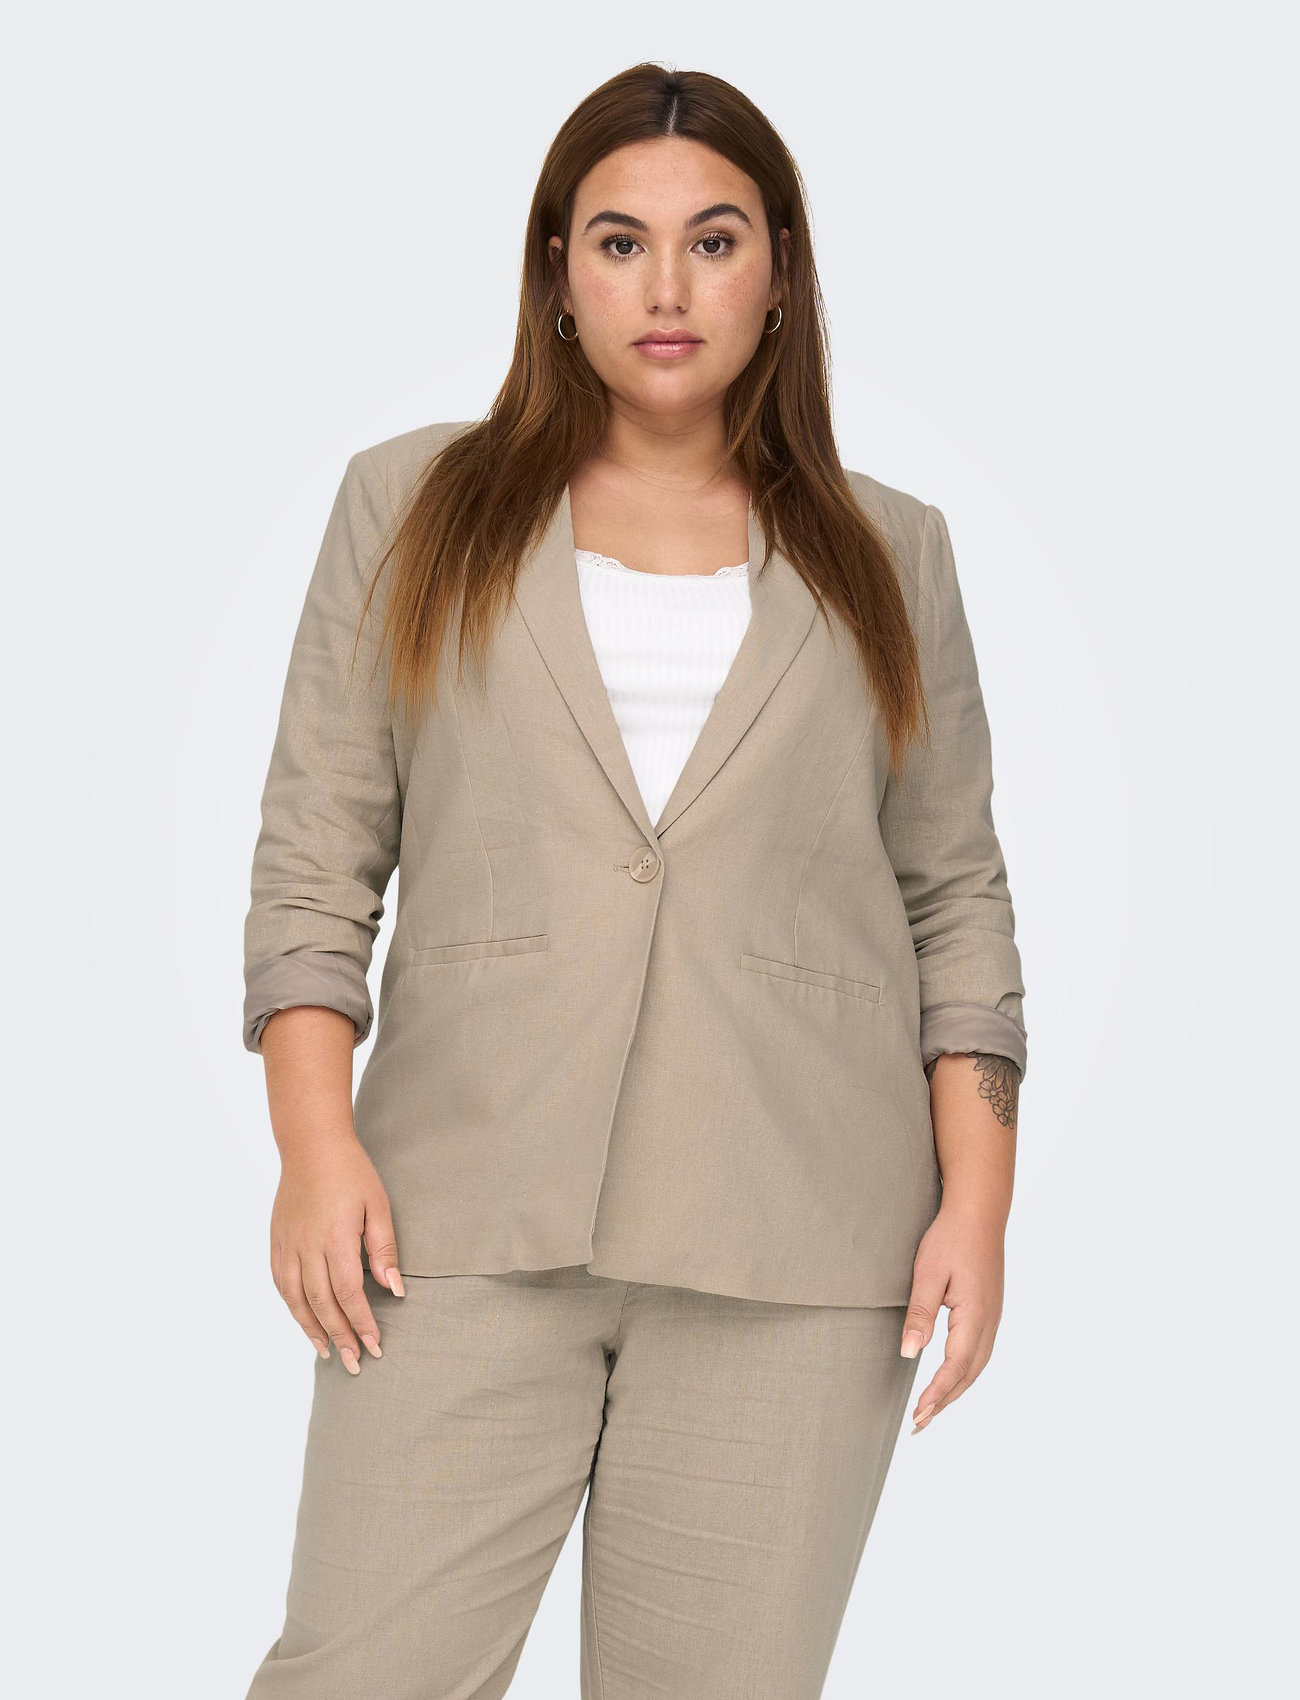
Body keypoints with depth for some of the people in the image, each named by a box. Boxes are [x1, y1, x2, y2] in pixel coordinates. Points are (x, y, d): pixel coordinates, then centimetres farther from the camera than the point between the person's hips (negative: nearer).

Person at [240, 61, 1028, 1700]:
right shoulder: (409, 506, 10)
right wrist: (316, 1140, -5)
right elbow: (313, 861, 7)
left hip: (794, 1253, 1)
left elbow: (957, 900, 11)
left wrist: (978, 1196, 2)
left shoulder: (888, 558, 12)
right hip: (471, 1219, 0)